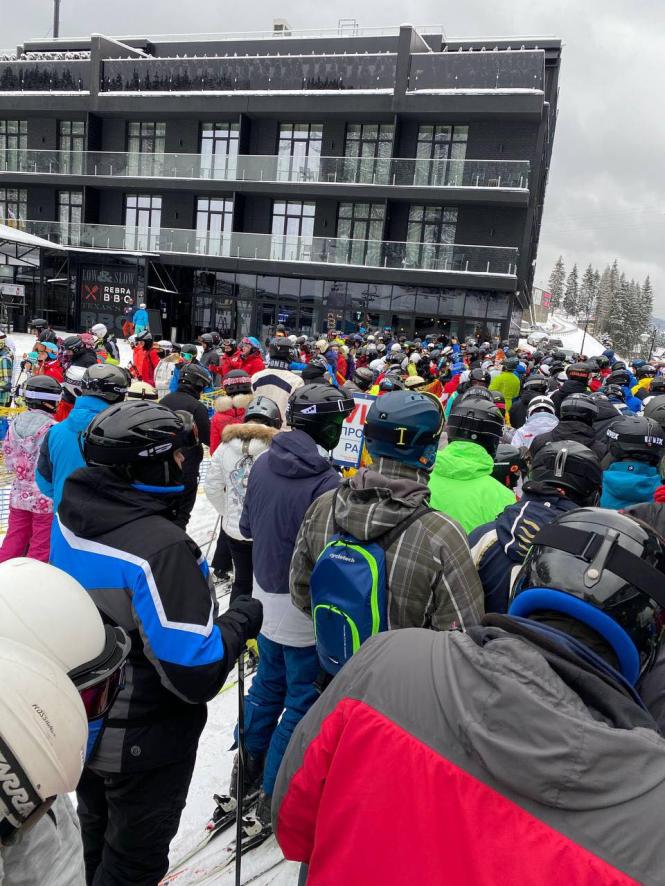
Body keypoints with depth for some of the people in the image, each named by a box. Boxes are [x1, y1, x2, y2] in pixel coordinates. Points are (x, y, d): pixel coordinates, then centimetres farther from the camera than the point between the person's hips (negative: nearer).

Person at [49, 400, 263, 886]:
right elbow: (195, 675, -31)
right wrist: (241, 619, -15)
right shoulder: (160, 548, -34)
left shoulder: (71, 516, -10)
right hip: (141, 746, -7)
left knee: (96, 837, 31)